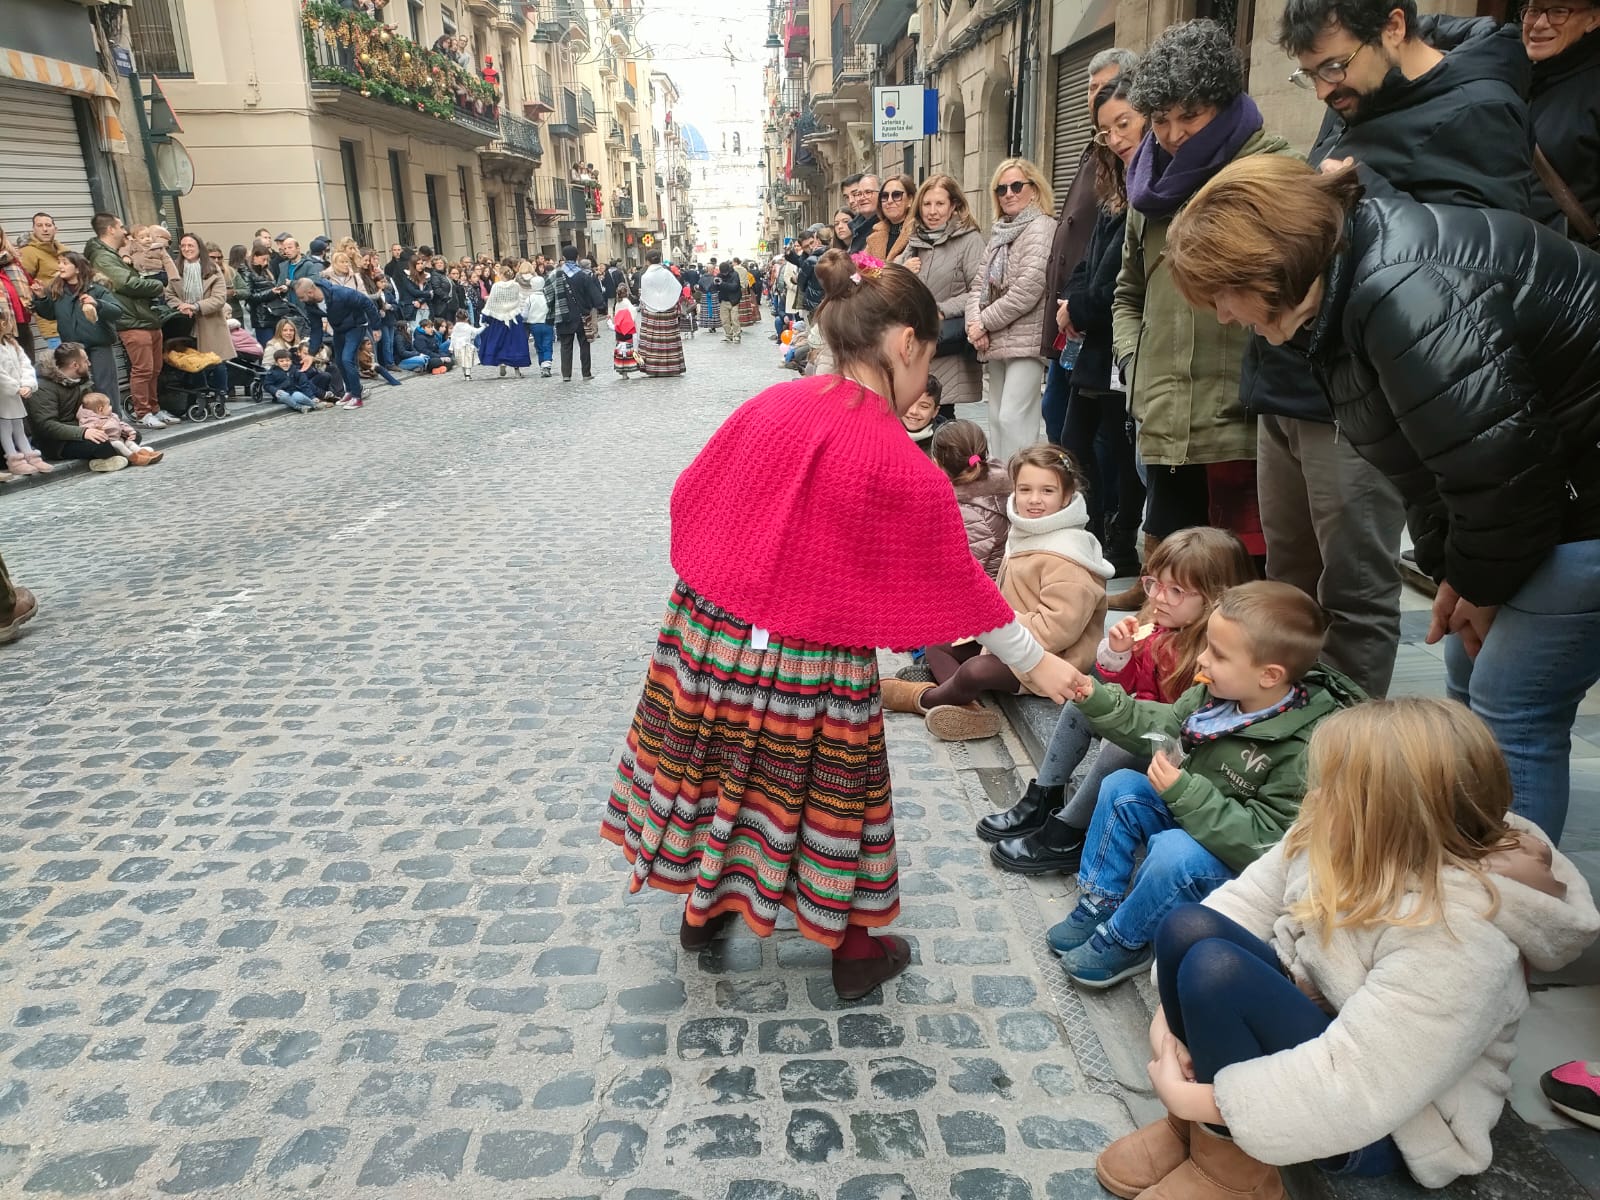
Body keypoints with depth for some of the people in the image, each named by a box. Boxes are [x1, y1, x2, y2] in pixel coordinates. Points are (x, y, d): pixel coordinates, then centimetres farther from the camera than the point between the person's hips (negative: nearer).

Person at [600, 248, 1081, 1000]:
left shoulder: (770, 405, -2)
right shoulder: (903, 468, -18)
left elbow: (689, 498, 7)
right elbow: (959, 581, -8)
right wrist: (1033, 662, 5)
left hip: (705, 627, 5)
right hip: (805, 660, -5)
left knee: (717, 768, 23)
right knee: (819, 793, 14)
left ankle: (703, 907, 45)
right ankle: (853, 952, 35)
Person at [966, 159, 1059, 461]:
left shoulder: (1041, 227, -8)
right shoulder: (1000, 232, 17)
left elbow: (1027, 289, -17)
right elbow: (980, 285, 14)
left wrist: (985, 322, -10)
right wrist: (974, 322, -6)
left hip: (1024, 341, -8)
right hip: (996, 344, 9)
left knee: (1013, 419, -15)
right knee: (997, 420, 11)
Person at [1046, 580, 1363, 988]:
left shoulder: (1306, 748, -32)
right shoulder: (1218, 693, -12)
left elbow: (1263, 839, -32)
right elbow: (1158, 727, 3)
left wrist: (1182, 790, -36)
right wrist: (1096, 699, -9)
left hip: (1245, 863, -8)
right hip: (1190, 816, 8)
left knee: (1174, 851, -32)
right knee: (1121, 787, -3)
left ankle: (1122, 944, -6)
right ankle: (1097, 907, 6)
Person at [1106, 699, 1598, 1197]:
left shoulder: (1455, 936, -32)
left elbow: (1351, 1089, -34)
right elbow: (1243, 903, -6)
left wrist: (1192, 1099, -27)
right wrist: (1171, 1009, -18)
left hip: (1383, 1124, -7)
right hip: (1314, 1027, 7)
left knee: (1215, 968, -30)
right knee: (1189, 928, -18)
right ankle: (1200, 1126, -2)